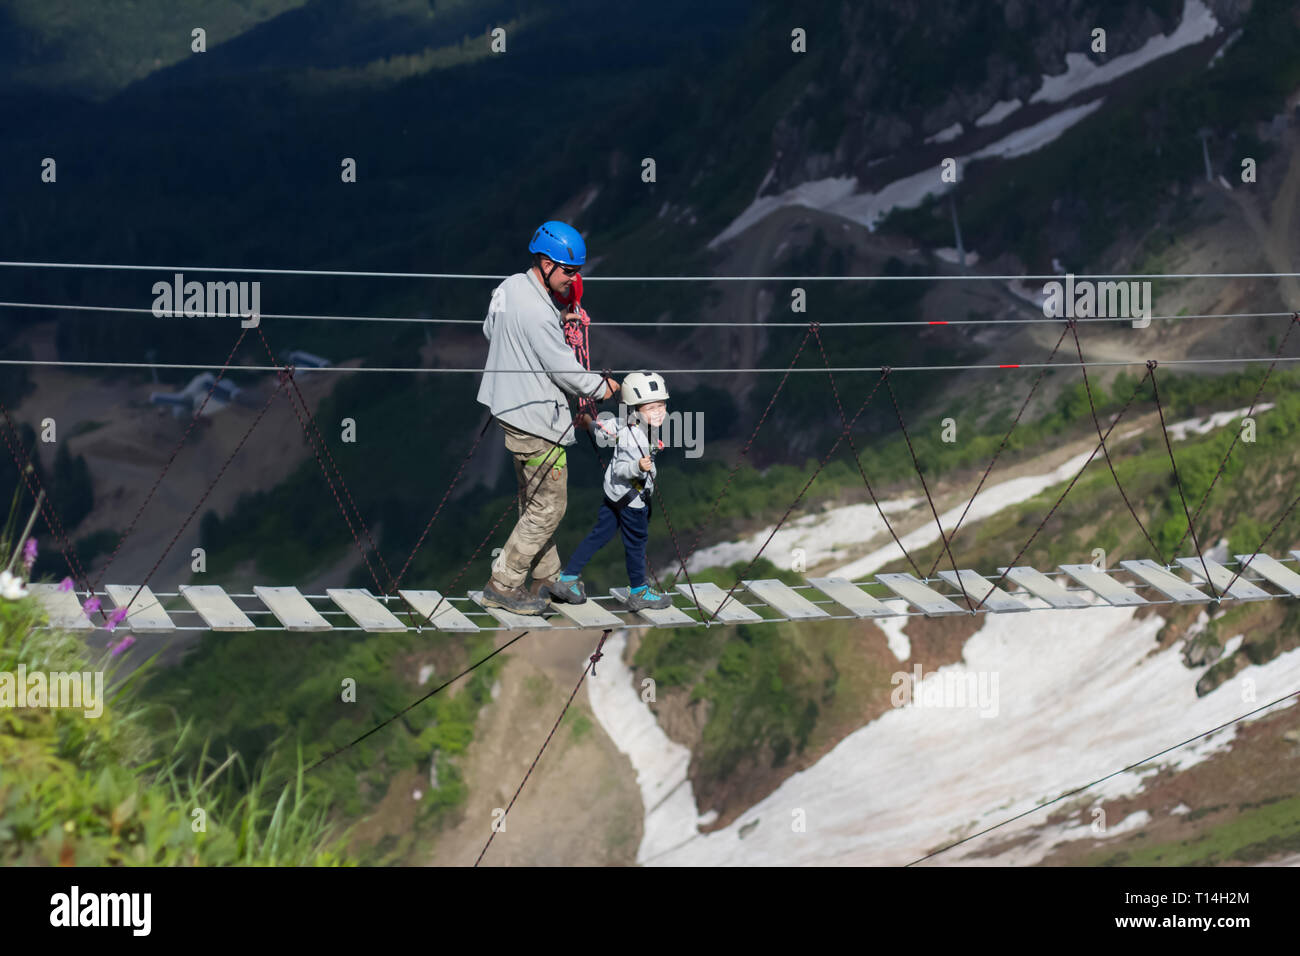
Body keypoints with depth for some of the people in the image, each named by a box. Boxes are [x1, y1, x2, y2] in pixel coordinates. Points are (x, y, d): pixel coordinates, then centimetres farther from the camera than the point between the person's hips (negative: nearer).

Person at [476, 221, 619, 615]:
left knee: (534, 500, 19)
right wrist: (600, 387, 0)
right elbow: (564, 368, -19)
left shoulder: (509, 287, 3)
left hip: (509, 408, 10)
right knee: (549, 506, -1)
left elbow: (490, 329, 20)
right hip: (535, 418, -10)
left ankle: (546, 577, 29)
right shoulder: (537, 313, -25)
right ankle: (502, 584, 3)